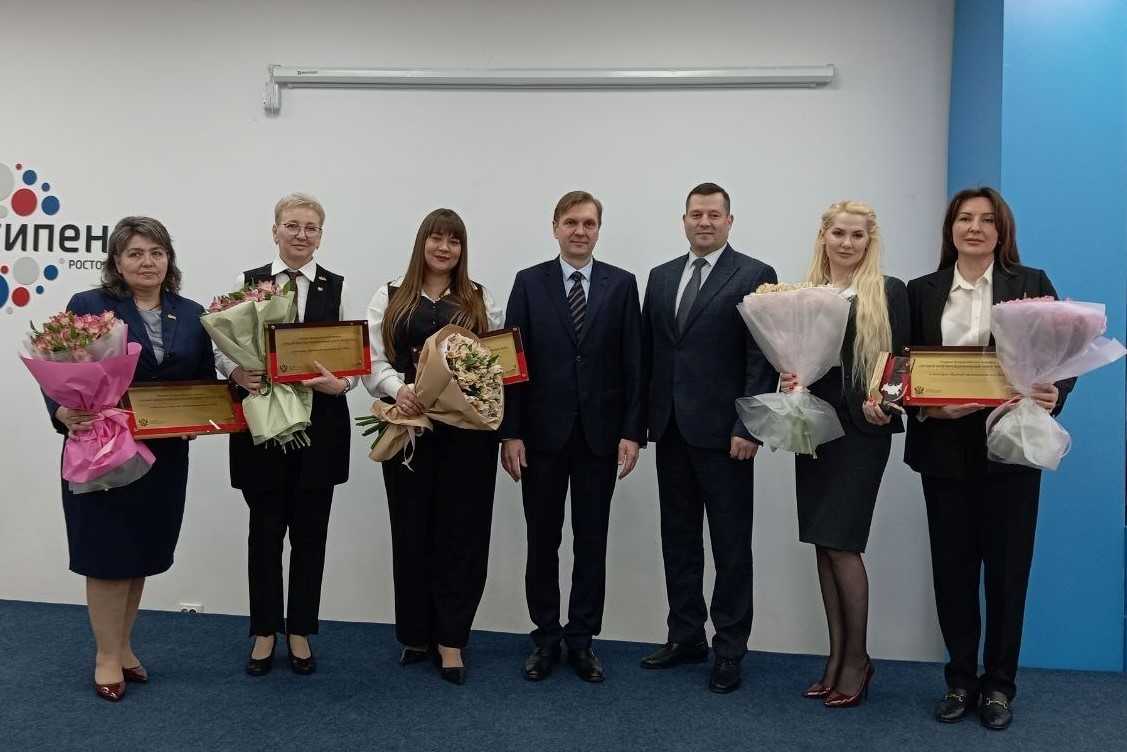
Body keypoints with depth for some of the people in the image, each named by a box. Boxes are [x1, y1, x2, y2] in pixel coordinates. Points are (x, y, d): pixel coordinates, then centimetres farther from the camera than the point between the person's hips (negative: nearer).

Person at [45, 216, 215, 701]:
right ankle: (107, 657, 18)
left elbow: (206, 383, 11)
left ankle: (123, 645, 31)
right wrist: (63, 413, -26)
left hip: (164, 455, 4)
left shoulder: (191, 315, 8)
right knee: (107, 552, 4)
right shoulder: (88, 307, -5)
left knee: (142, 552, 14)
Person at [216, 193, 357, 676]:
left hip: (320, 425, 1)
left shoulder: (337, 287, 4)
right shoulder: (246, 282, 3)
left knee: (310, 532, 9)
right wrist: (238, 374, -19)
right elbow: (223, 348, 1)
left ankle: (300, 632, 25)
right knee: (265, 529, 9)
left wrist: (340, 383, -20)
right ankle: (265, 632, 25)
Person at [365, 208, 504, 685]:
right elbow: (373, 360, 1)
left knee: (461, 530, 1)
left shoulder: (481, 300, 11)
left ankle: (450, 640, 10)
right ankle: (415, 634, 22)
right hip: (409, 427, 0)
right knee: (412, 530, 7)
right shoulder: (391, 298, 9)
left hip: (468, 428, 0)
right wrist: (399, 389, -17)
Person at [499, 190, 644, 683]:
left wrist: (632, 432, -5)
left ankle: (582, 640, 20)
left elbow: (632, 364, 1)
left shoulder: (622, 284, 4)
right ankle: (546, 637, 22)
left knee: (592, 541, 8)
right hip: (542, 432, 0)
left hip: (599, 434, 1)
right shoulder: (529, 283, 2)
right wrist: (510, 432, -7)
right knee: (542, 540, 8)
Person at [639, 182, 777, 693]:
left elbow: (763, 359, -9)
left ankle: (729, 649, 15)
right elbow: (648, 352, 13)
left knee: (731, 545, 4)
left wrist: (749, 428, -15)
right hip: (671, 430, 6)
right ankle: (685, 637, 26)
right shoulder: (661, 277, 13)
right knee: (678, 538, 13)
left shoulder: (755, 276, -4)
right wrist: (641, 419, 7)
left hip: (722, 432, -5)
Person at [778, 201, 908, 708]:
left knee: (841, 543, -5)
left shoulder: (888, 293, 0)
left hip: (861, 429, -4)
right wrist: (786, 378, -7)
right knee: (823, 544, 8)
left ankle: (856, 658, 12)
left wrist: (887, 407, -18)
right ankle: (837, 657, 19)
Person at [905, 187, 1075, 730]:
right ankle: (960, 679, 22)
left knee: (1007, 566, 5)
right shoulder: (922, 292, 7)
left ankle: (998, 684, 21)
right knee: (952, 566, 7)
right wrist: (929, 406, -15)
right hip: (945, 448, 1)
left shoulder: (1032, 284, 5)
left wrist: (1054, 394, -19)